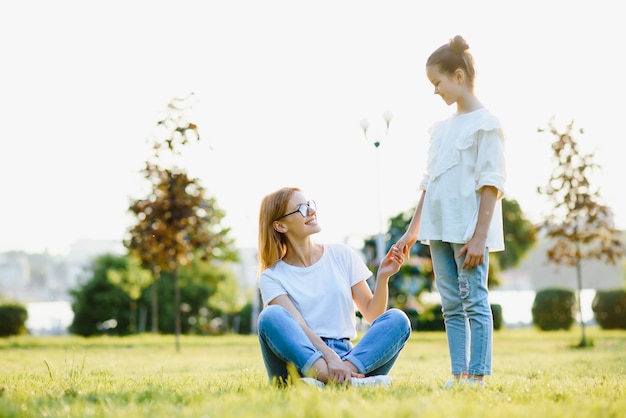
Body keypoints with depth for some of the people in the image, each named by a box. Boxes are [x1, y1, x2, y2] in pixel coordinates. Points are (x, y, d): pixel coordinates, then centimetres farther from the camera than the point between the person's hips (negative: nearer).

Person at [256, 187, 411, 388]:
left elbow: (372, 314, 11)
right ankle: (345, 381, -48)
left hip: (345, 356, 3)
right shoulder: (272, 277, 4)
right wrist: (330, 357, -29)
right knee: (271, 316, -30)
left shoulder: (342, 255, 13)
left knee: (397, 319, -20)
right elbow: (297, 326, -12)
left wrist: (383, 277, -7)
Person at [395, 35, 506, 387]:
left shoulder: (486, 123, -5)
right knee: (451, 305, 6)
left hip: (469, 230, -7)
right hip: (440, 228, 8)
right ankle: (458, 375, 9)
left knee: (474, 301, -6)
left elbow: (491, 184, -11)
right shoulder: (442, 128, 17)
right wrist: (413, 231, 16)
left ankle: (478, 376, -3)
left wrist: (479, 237, -17)